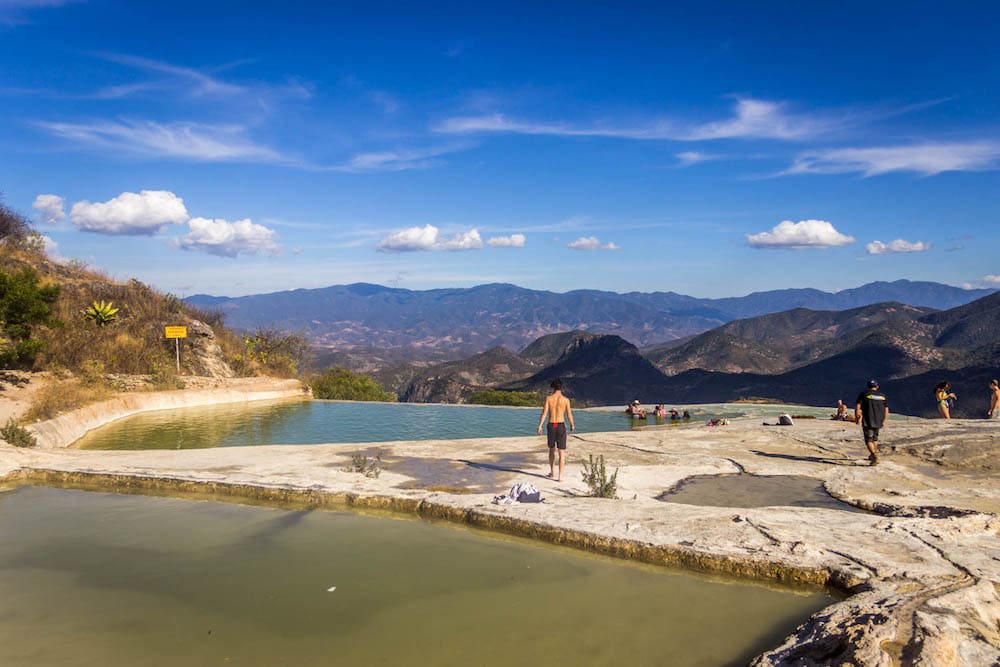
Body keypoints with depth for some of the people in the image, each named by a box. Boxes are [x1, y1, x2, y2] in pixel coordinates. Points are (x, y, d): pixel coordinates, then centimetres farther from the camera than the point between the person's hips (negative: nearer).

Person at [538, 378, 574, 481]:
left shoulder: (549, 398, -2)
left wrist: (540, 426, -7)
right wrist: (572, 425, 18)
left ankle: (552, 472, 32)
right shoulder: (565, 400, -3)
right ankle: (560, 476, -7)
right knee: (562, 452, 0)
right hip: (561, 426, -1)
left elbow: (544, 413, -8)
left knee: (551, 450, 20)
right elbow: (569, 415, 1)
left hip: (551, 426, 2)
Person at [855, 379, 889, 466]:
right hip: (878, 421, 5)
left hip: (867, 421, -4)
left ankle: (874, 455, -24)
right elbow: (886, 410, 10)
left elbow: (857, 406, -9)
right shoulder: (883, 396, 9)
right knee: (875, 438, 22)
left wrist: (856, 418, -1)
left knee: (869, 440, -3)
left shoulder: (864, 394, -2)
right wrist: (883, 421, 19)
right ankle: (872, 456, 31)